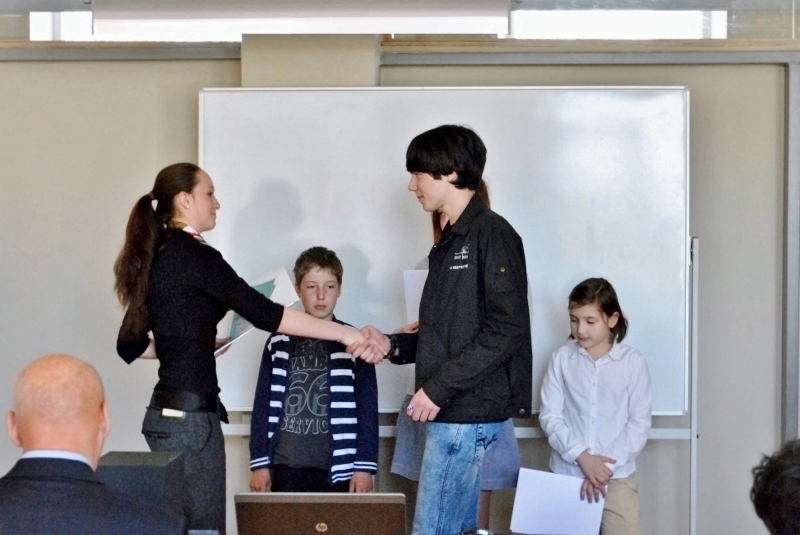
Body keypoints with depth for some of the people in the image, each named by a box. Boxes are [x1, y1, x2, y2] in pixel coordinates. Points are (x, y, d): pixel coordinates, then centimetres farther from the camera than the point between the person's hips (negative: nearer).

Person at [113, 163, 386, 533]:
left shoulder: (157, 258, 13)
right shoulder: (193, 254, -12)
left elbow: (130, 345, 18)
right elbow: (263, 314, -17)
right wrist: (347, 335, -15)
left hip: (169, 411, 9)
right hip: (190, 415, -9)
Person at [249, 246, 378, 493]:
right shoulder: (279, 343, 8)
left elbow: (368, 409, 1)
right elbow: (263, 406, 8)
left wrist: (364, 466, -5)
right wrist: (260, 463, 3)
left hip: (337, 468, -1)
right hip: (286, 466, 1)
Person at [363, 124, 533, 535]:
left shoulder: (492, 233, -9)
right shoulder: (450, 242, 18)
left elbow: (506, 329, -18)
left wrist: (439, 387, -18)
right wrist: (392, 346, 4)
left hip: (469, 412, -9)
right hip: (452, 410, 9)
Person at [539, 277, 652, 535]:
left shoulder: (633, 362, -4)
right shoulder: (562, 358, 0)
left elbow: (640, 423, -4)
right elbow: (550, 416, -1)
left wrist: (606, 465, -12)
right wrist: (582, 456, -14)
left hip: (617, 476, -2)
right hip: (566, 474, 2)